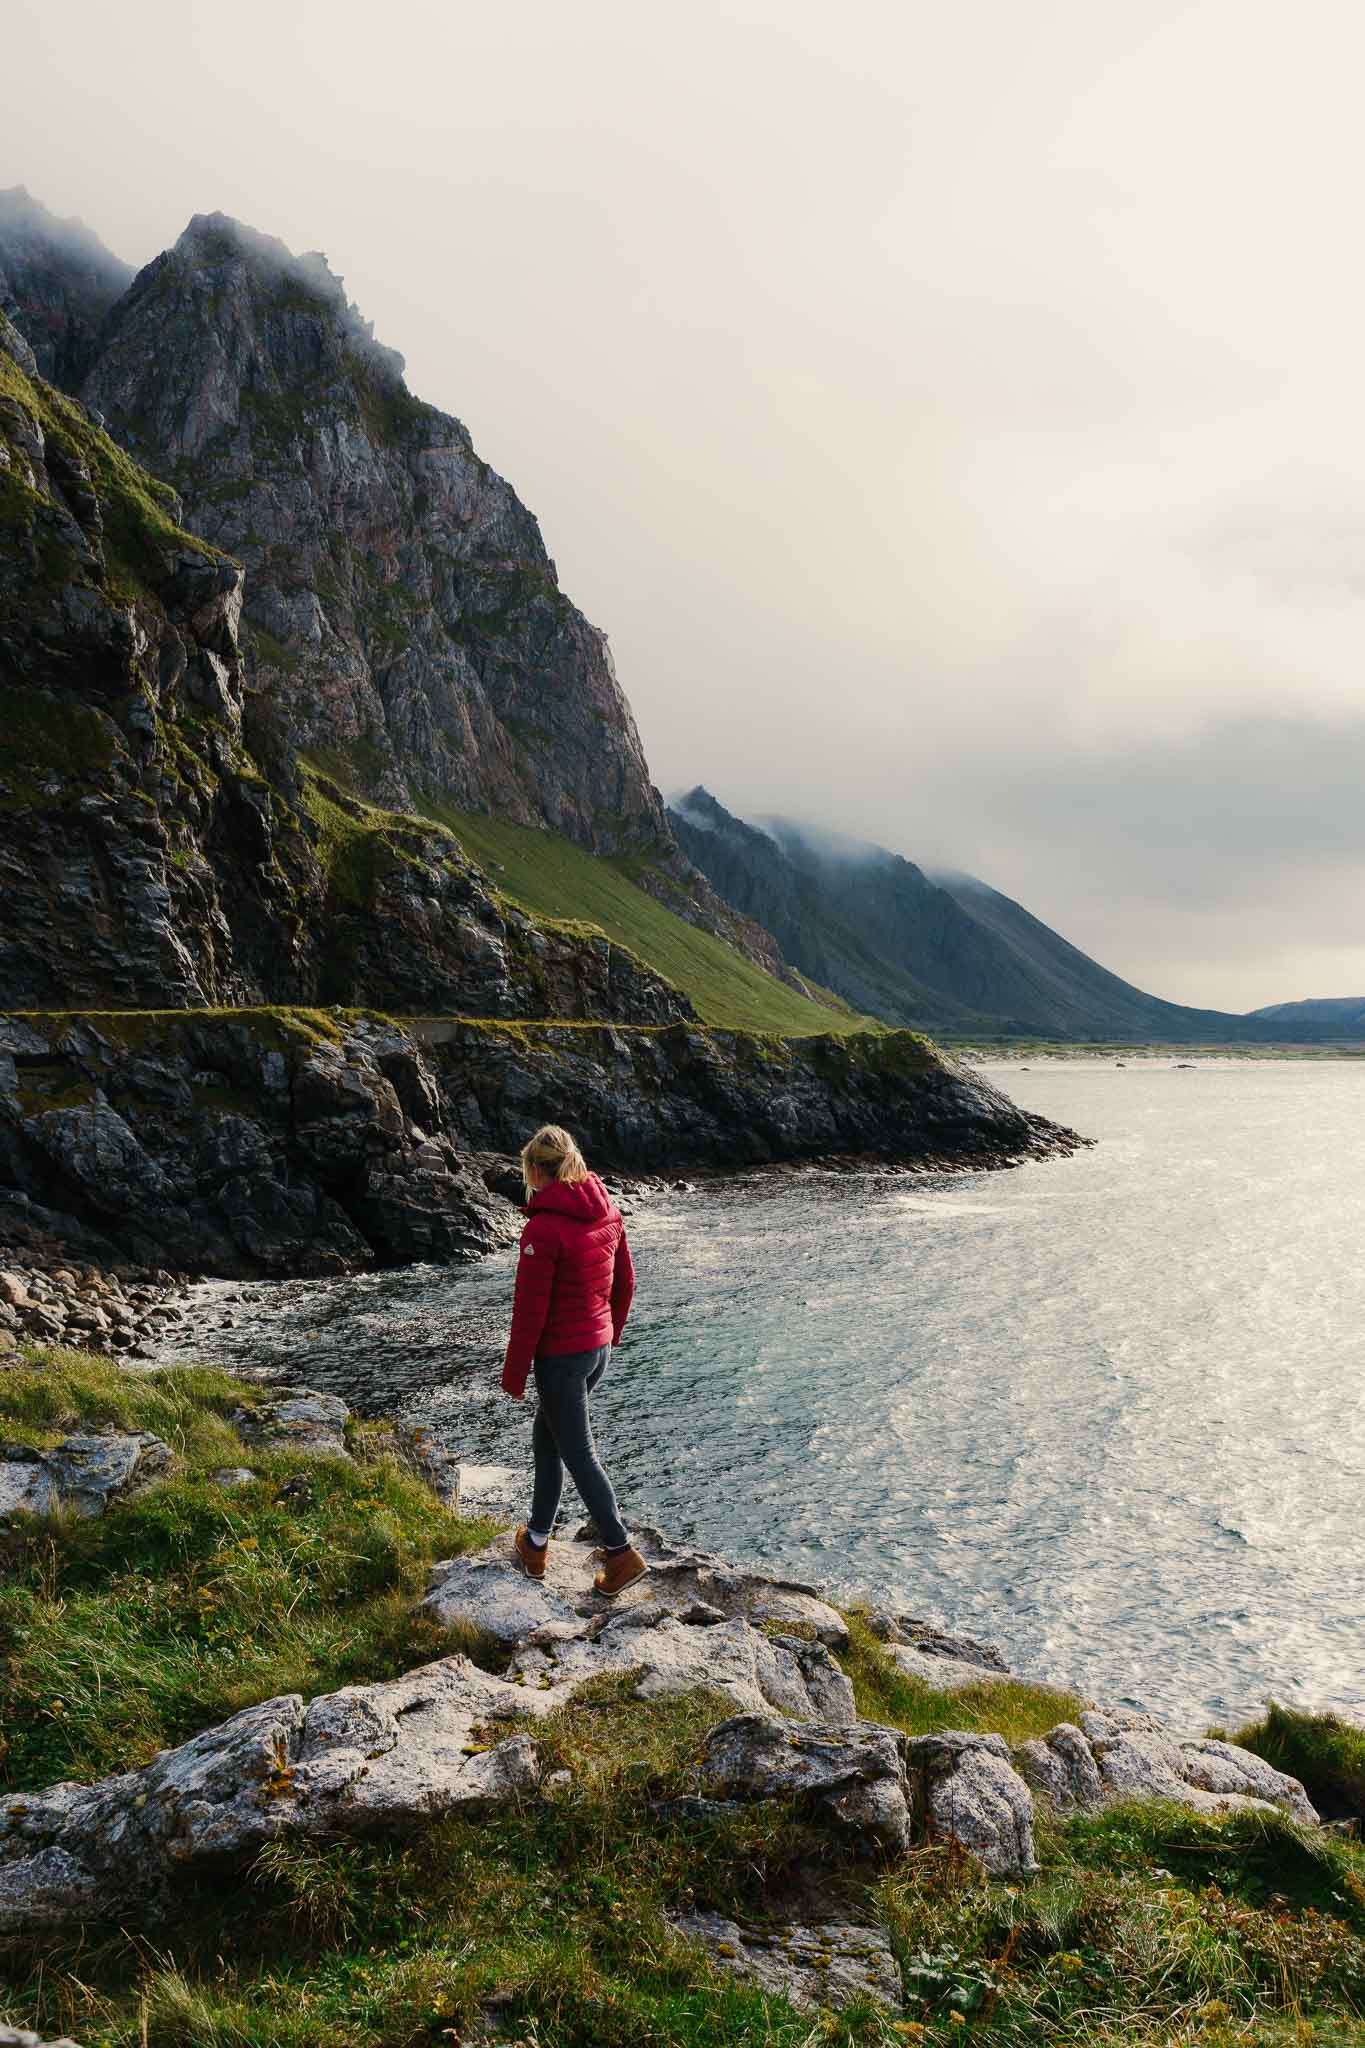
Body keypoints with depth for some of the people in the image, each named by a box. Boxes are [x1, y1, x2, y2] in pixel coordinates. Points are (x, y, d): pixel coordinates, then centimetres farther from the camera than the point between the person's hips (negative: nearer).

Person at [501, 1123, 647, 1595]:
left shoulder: (543, 1228, -23)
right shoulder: (607, 1212, 0)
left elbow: (530, 1310, -19)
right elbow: (625, 1282, 10)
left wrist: (514, 1374, -8)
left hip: (560, 1356, -8)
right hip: (597, 1348, 8)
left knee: (578, 1454, 6)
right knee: (546, 1437, 22)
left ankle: (621, 1552, 11)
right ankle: (537, 1542, 33)